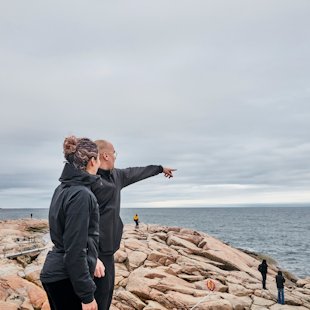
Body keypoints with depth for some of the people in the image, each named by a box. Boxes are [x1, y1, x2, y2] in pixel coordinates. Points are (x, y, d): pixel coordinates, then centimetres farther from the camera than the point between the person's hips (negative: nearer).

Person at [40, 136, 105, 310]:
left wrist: (93, 258, 18)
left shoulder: (64, 188, 7)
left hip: (56, 272, 9)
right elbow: (74, 251, -23)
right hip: (66, 278, -9)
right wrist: (87, 295, -18)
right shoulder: (81, 194, -21)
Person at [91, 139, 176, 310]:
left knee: (107, 292, 17)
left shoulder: (115, 175, 12)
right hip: (96, 249, -10)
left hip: (107, 247, 10)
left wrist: (160, 168, 44)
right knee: (100, 295, -4)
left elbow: (135, 173, 29)